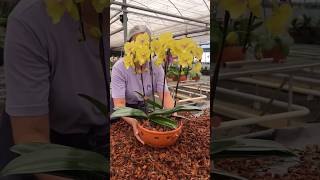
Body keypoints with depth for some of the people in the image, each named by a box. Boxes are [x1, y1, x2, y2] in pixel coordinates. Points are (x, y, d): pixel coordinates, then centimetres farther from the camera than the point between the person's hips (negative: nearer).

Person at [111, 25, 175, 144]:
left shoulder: (156, 67, -14)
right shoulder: (119, 68, -24)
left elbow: (165, 95, -17)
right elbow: (119, 104, -29)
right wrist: (133, 122, -49)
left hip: (145, 107, 3)